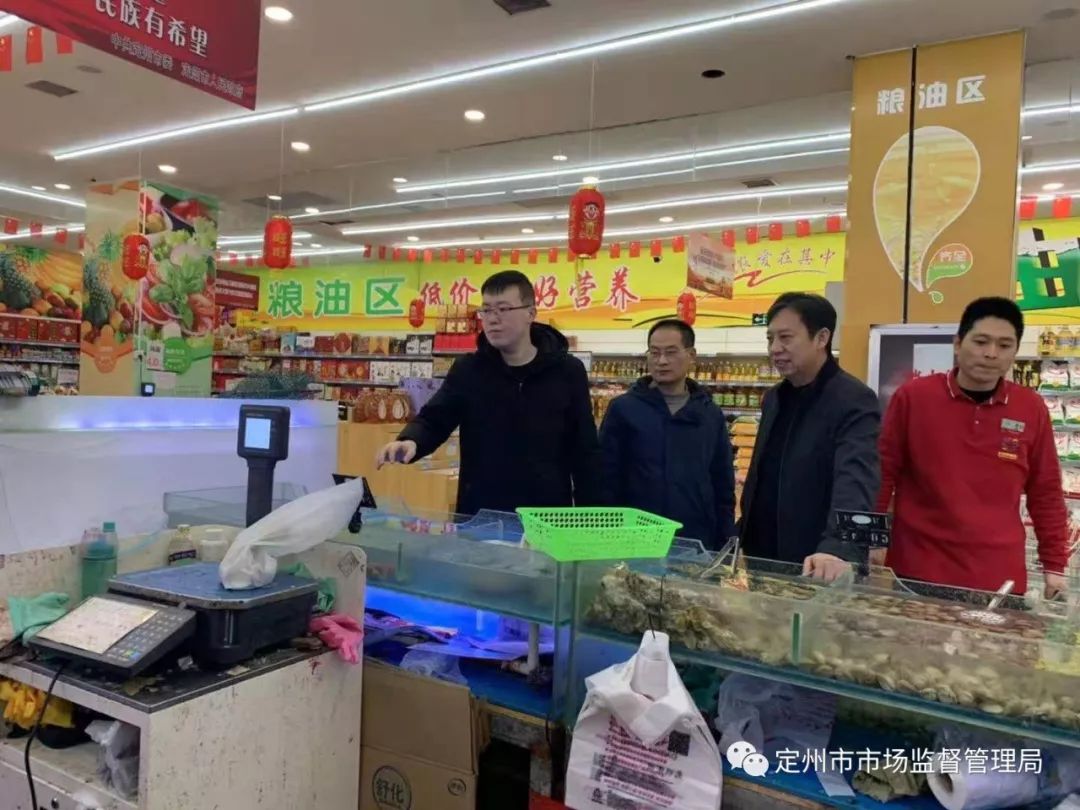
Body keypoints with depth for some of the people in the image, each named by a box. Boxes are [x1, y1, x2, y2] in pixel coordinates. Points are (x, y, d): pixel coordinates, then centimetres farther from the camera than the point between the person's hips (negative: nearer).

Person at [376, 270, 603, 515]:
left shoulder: (568, 372, -1)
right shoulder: (468, 369, 3)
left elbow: (586, 453, 2)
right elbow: (433, 420, -1)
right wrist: (410, 442, -25)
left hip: (545, 518, -1)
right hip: (478, 516, 1)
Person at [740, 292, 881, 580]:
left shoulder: (854, 402, -15)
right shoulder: (774, 398, 8)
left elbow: (855, 484, -29)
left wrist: (836, 549, -44)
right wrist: (742, 542, 12)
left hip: (813, 568, -7)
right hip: (761, 560, 7)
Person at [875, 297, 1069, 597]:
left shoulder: (1032, 409, 2)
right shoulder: (913, 396, -4)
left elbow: (1046, 492, 9)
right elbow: (883, 473, 0)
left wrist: (1054, 565, 9)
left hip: (999, 578, 2)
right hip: (915, 570, -1)